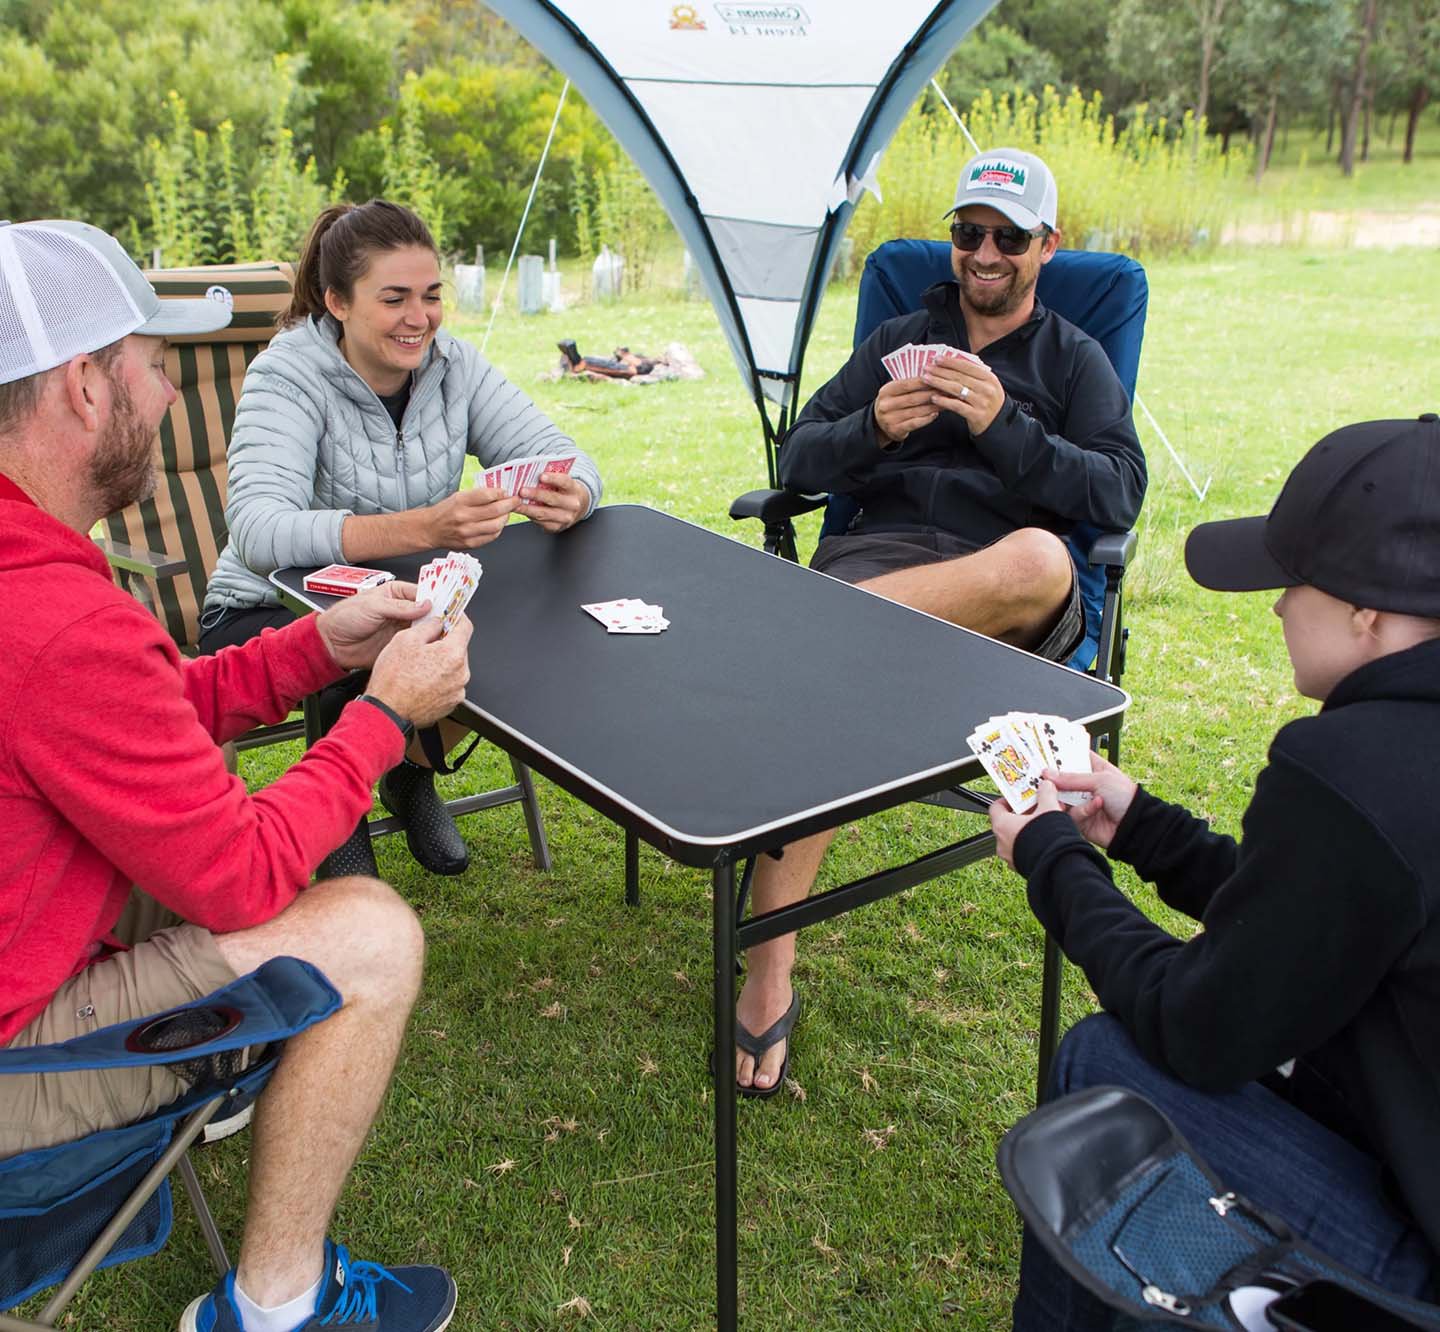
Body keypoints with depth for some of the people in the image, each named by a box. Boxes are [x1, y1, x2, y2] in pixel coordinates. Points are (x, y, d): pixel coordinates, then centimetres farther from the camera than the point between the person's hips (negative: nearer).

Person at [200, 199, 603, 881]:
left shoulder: (453, 365, -7)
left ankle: (411, 775, 10)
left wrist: (567, 497, -37)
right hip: (272, 612, -4)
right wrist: (425, 527, -52)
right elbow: (258, 532, -38)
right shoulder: (288, 376, -22)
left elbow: (561, 455, -9)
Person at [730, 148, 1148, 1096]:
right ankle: (771, 976, -28)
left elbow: (1117, 497, 1)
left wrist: (1002, 426, -12)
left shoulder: (1075, 361, 19)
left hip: (1005, 603, -1)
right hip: (877, 549, 1)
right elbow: (799, 463, 15)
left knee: (1039, 560, -40)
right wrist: (872, 428, -7)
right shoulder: (899, 340, 25)